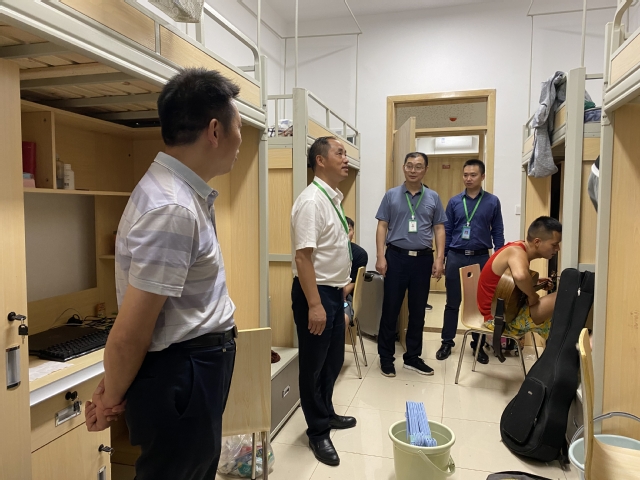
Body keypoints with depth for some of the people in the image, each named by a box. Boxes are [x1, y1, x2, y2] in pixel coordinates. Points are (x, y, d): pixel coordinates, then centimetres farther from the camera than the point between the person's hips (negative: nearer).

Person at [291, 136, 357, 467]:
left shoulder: (334, 198, 9)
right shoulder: (311, 201, -19)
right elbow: (303, 257, -24)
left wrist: (340, 289, 19)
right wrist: (314, 305, -25)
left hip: (334, 291, 9)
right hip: (315, 291, -9)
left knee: (333, 360, 21)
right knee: (314, 365, 7)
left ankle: (326, 414, 41)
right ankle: (318, 433, 24)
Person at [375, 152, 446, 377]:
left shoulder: (433, 198, 7)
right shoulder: (391, 195, 2)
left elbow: (439, 229, 7)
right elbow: (382, 227, 1)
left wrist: (439, 259, -2)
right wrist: (380, 257, -8)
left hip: (423, 259, 2)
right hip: (396, 257, -2)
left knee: (418, 310, 10)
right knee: (390, 308, 3)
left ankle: (413, 357, 23)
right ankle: (386, 356, 16)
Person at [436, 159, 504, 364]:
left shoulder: (492, 201, 1)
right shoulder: (454, 202, 4)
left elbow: (498, 232, 3)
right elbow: (446, 231, 6)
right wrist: (441, 258, 3)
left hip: (481, 258, 0)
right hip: (456, 257, 1)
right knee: (452, 303, 8)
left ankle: (479, 345, 23)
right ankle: (447, 342, 20)